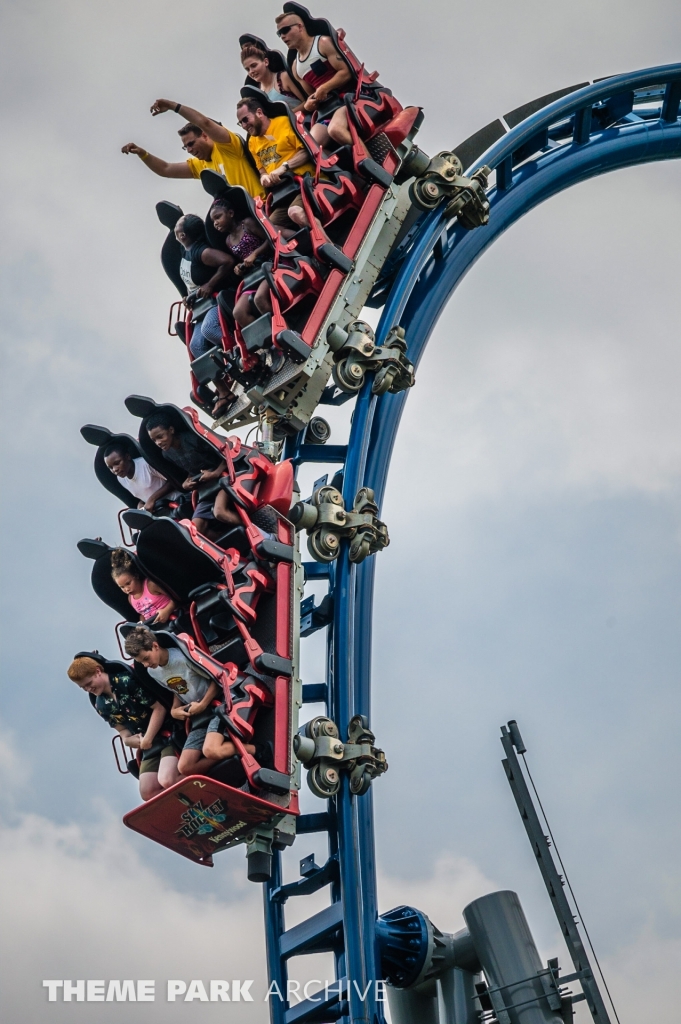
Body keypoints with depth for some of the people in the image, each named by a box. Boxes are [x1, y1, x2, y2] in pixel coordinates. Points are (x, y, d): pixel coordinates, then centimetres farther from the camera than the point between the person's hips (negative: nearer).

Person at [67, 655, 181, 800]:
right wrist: (129, 739, -9)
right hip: (149, 745, 8)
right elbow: (122, 729, 14)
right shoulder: (100, 706, 6)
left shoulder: (126, 682, -16)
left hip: (168, 733, -8)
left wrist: (147, 739, -14)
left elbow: (159, 707, -16)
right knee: (148, 792, -2)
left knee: (166, 780, -26)